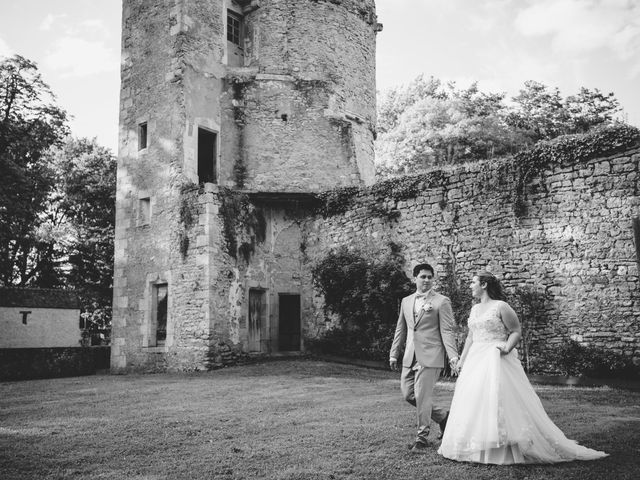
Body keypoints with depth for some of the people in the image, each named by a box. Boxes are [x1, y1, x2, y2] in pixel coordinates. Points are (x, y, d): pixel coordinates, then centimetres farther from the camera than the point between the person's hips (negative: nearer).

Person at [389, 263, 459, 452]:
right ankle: (442, 416, 28)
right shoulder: (406, 301, 15)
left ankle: (422, 438, 11)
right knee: (408, 394, 6)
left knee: (422, 396, -6)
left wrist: (453, 355, -17)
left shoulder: (441, 301, -2)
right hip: (410, 357, 6)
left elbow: (447, 330, -6)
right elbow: (400, 329, 19)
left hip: (430, 356, -6)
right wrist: (394, 353, 17)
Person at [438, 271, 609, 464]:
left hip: (497, 361, -7)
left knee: (498, 402, -10)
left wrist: (507, 348, -23)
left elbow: (516, 332, -7)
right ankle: (479, 448, 15)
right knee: (473, 403, 6)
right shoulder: (474, 309, 15)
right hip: (475, 361, 8)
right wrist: (461, 360, 18)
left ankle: (507, 450, -1)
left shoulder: (501, 307, -7)